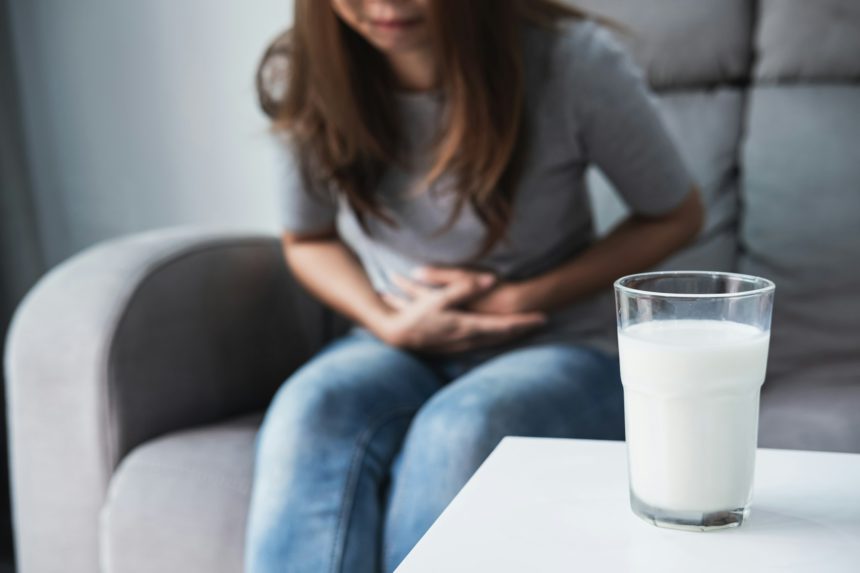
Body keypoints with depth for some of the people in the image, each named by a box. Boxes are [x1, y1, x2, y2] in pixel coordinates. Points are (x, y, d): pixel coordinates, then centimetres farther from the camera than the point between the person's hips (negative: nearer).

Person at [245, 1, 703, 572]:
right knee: (310, 413, -31)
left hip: (557, 349, -2)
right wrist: (390, 323, -9)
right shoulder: (300, 76, -6)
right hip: (398, 347, 3)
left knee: (459, 429, -35)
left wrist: (524, 299, -11)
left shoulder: (572, 62, -16)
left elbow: (675, 216, -2)